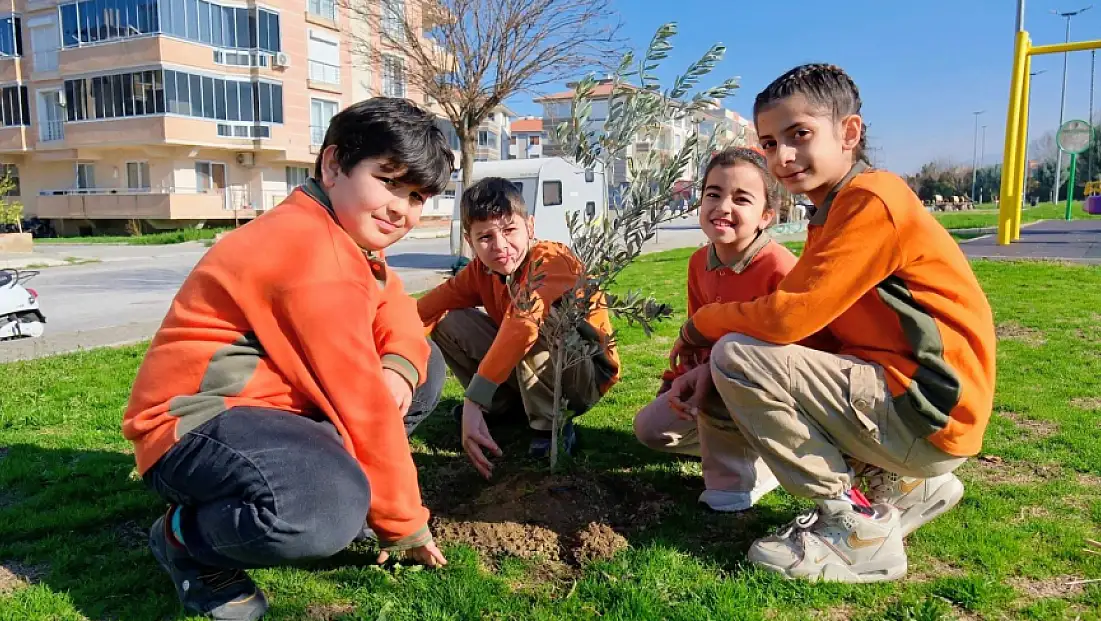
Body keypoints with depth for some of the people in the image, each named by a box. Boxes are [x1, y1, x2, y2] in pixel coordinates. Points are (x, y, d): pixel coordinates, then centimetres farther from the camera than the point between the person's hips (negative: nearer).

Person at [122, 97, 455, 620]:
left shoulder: (347, 236, 8)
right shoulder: (315, 250, -25)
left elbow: (399, 319, 11)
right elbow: (361, 400, -24)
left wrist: (400, 369, -15)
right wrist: (403, 522, -13)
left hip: (271, 405, 10)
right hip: (193, 424, -10)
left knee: (425, 369, 7)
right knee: (330, 509, -39)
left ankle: (298, 475, 7)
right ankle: (186, 536, -6)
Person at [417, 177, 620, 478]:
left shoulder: (551, 260, -27)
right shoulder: (481, 270, -3)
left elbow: (522, 325, -43)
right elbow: (429, 307, -12)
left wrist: (474, 400, -50)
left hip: (586, 376, -6)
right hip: (522, 370, 7)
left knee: (533, 325, -37)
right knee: (448, 321, -6)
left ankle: (551, 425, -17)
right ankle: (506, 404, 8)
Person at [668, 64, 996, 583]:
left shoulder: (873, 200, -16)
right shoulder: (834, 212, 13)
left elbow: (787, 316, -23)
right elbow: (804, 323, 11)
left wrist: (699, 326, -5)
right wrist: (703, 372, 0)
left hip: (927, 415, -10)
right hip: (901, 402, 10)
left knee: (735, 356, -17)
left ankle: (855, 526, -6)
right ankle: (906, 486, 16)